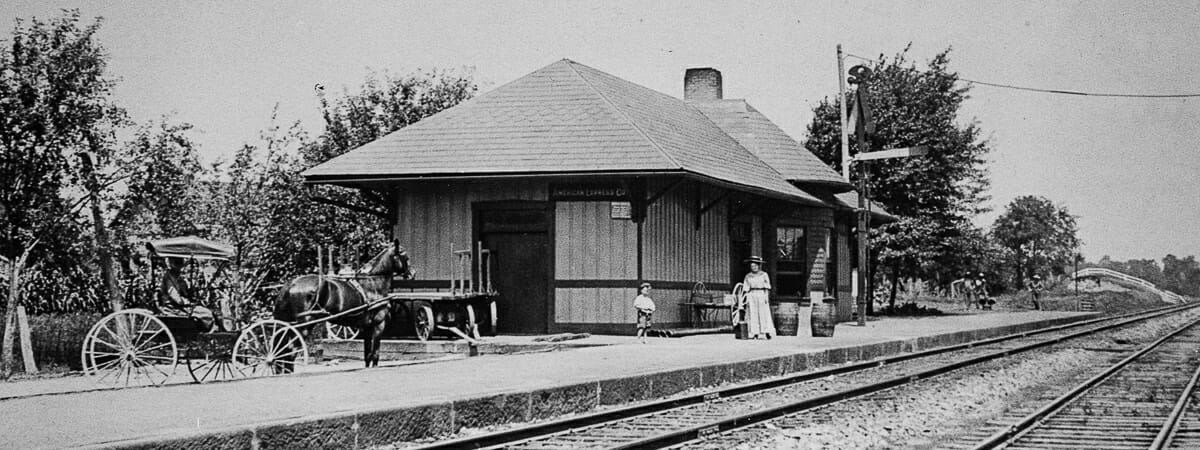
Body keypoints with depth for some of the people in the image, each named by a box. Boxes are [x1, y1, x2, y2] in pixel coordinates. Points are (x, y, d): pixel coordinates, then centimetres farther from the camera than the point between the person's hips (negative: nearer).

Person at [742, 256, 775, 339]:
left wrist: (766, 297, -7)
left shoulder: (764, 275, 4)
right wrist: (747, 299, 1)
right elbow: (747, 289, 8)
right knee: (753, 315, -4)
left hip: (762, 295, -2)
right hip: (752, 296, 2)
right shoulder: (748, 276, 9)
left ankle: (767, 332, -5)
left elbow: (767, 287, 2)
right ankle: (755, 333, -5)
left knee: (764, 314, -7)